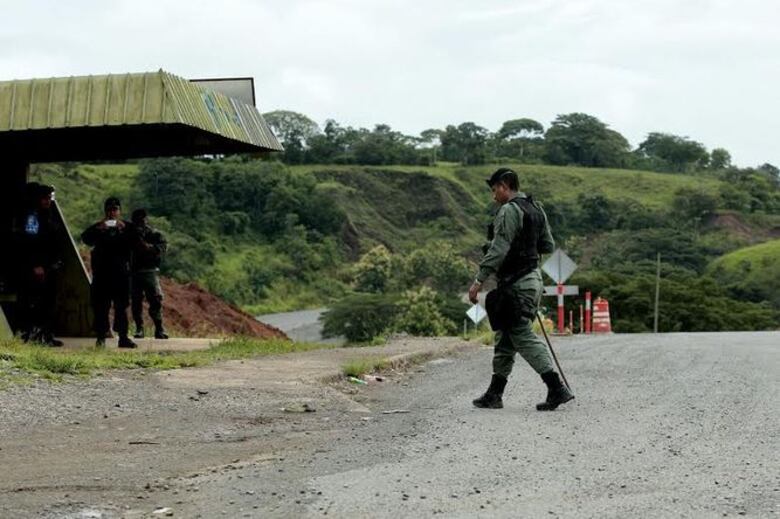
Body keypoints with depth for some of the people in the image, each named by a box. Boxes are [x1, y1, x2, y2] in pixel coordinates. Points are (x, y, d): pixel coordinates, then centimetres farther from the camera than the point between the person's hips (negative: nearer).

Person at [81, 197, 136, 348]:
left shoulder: (127, 227, 10)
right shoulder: (98, 227, 10)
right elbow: (85, 238, -6)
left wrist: (124, 229, -17)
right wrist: (98, 229, -21)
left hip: (121, 272, 0)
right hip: (101, 272, 0)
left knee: (121, 306, -1)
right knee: (101, 306, -2)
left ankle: (123, 337, 0)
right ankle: (101, 336, 2)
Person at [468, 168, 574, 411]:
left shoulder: (509, 211, -14)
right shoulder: (536, 209, 13)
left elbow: (498, 250, -21)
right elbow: (548, 245, 17)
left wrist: (479, 281, -21)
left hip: (516, 284, -10)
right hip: (532, 277, 10)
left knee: (523, 336, -9)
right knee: (505, 337, 14)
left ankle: (557, 389, -14)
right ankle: (494, 394, 18)